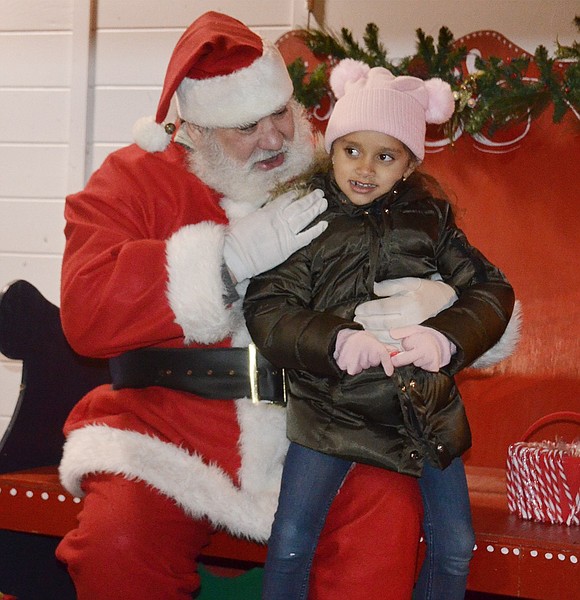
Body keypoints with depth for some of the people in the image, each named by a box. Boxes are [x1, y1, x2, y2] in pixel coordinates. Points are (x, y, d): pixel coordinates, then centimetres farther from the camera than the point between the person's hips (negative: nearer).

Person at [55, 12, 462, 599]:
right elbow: (85, 311, -11)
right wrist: (234, 254, -18)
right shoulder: (135, 179, 3)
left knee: (390, 508, -27)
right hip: (172, 429, 0)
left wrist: (418, 308, -17)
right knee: (113, 544, -26)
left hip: (314, 435, 1)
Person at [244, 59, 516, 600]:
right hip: (331, 406, -2)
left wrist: (447, 337, -19)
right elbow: (266, 309, -11)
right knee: (290, 543, -4)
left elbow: (490, 290, 1)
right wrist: (336, 340, -28)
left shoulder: (430, 219, 4)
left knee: (454, 547, 9)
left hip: (427, 407, 3)